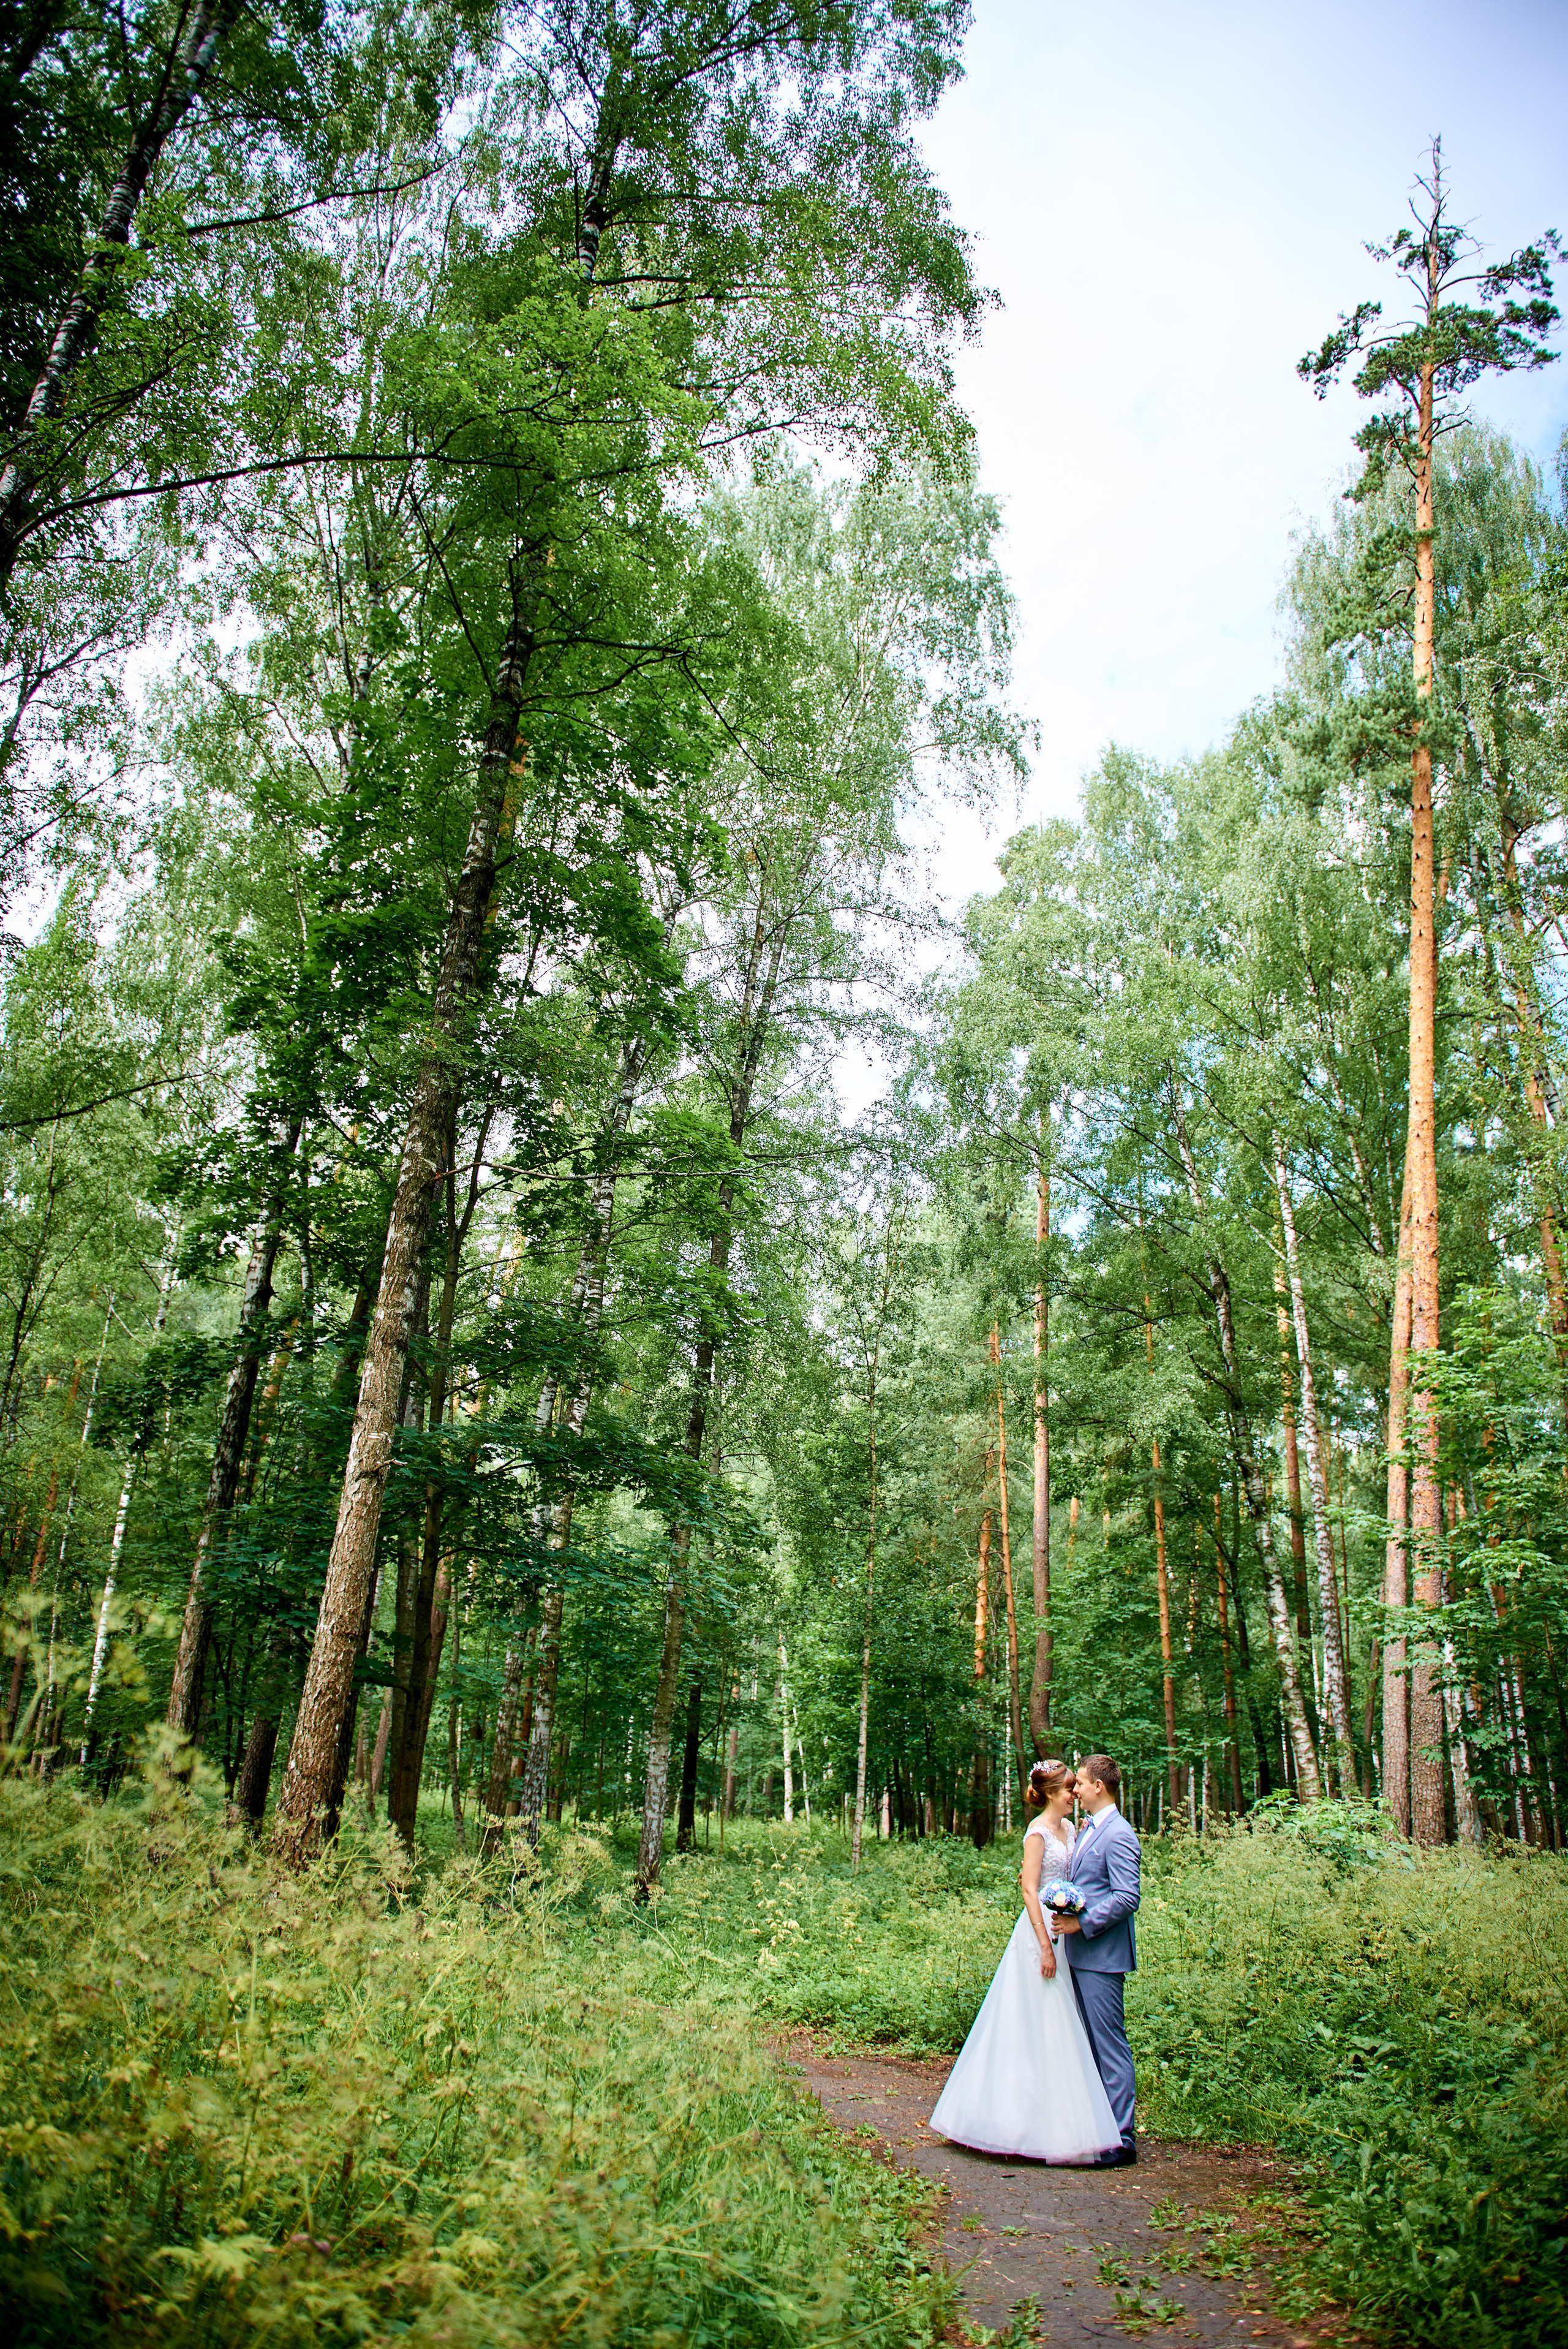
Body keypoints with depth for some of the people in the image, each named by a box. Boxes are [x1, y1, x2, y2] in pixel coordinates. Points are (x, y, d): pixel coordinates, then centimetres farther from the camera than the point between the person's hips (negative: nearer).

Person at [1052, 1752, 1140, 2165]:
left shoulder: (1118, 1835, -16)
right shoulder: (1087, 1830, 15)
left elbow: (1127, 1898, -22)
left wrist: (1083, 1923, -21)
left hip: (1102, 1956, -10)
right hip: (1081, 1953, 10)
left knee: (1110, 2046, -3)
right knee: (1090, 2044, 15)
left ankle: (1122, 2139, 4)